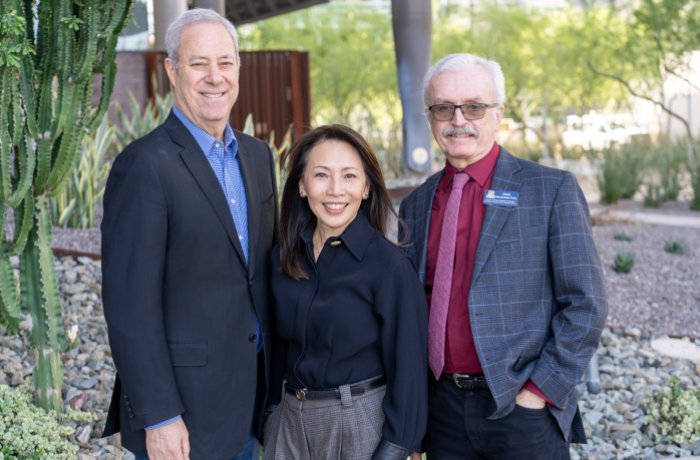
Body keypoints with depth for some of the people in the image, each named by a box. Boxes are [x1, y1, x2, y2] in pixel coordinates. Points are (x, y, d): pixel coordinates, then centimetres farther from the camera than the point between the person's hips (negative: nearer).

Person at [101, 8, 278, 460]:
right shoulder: (145, 164, -15)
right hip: (185, 404, -6)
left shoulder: (258, 155, 7)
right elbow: (131, 304, -17)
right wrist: (158, 418, -17)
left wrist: (275, 372, 13)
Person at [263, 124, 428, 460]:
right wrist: (270, 416, 8)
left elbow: (407, 368, -12)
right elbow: (279, 348, 8)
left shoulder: (389, 265, -15)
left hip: (362, 422, -4)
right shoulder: (281, 258, 0)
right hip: (288, 421, 5)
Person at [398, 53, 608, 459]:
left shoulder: (553, 190, -6)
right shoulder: (416, 205, 7)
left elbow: (585, 305, -8)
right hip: (442, 407, 4)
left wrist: (539, 392, -12)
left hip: (523, 409, -4)